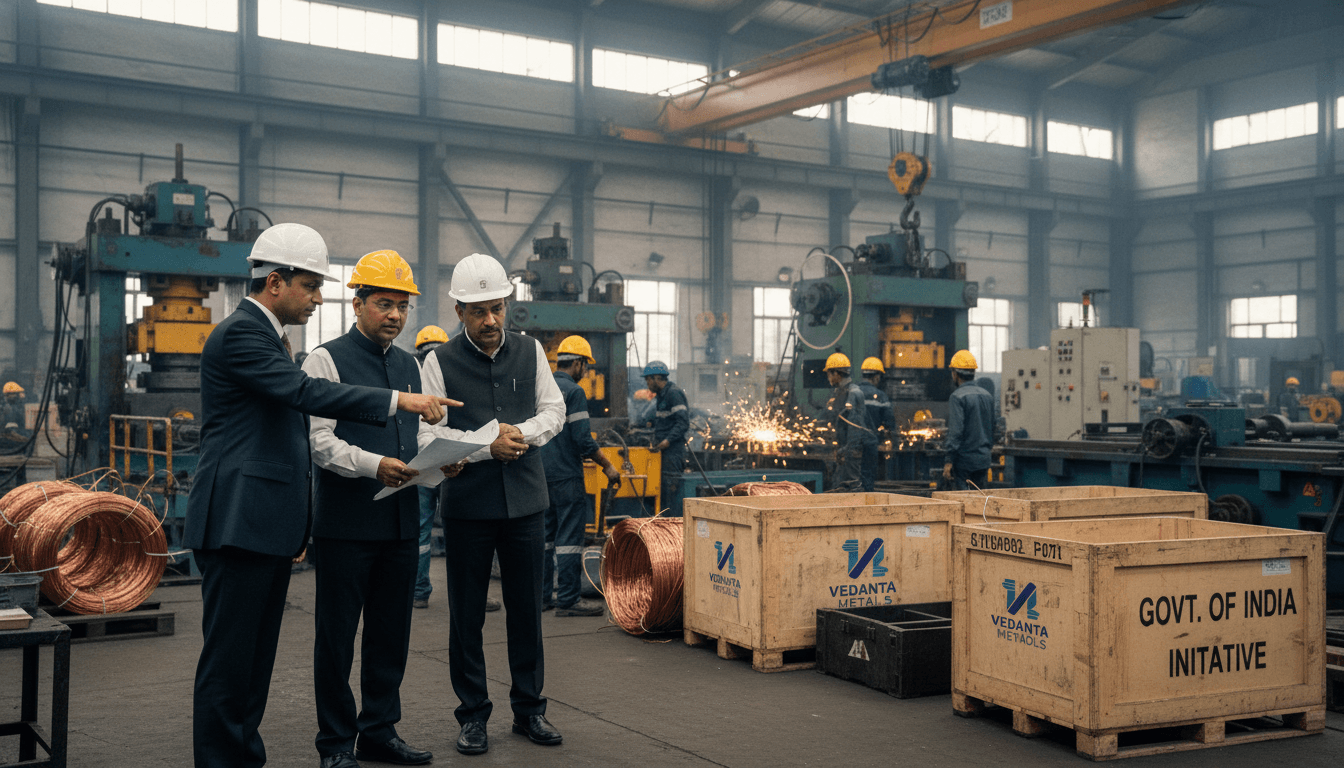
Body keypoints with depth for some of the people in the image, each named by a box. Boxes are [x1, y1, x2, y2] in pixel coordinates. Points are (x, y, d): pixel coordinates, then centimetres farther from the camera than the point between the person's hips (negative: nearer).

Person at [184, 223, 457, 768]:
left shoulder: (266, 335, 20)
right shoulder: (240, 333, -12)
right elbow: (307, 393, -23)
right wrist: (399, 400, -25)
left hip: (269, 524, 10)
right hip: (239, 521, -10)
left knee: (256, 657, 14)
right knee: (229, 658, -4)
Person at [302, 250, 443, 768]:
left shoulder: (410, 365, 15)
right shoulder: (327, 360, -5)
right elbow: (317, 438, -12)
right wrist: (374, 464, -25)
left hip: (402, 521, 6)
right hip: (346, 523, -6)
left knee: (391, 632, 13)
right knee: (337, 634, 2)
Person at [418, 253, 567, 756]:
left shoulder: (530, 352, 8)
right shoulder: (441, 362, -2)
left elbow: (554, 410, 10)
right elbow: (429, 434, -7)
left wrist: (523, 434, -10)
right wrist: (488, 446, -16)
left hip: (525, 499, 3)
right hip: (467, 503, -2)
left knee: (527, 609, 9)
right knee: (467, 615, 5)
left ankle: (529, 709, 21)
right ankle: (472, 715, 17)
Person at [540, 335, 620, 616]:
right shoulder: (573, 391, -12)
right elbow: (583, 439, -17)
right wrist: (607, 466, -9)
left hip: (540, 474, 8)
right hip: (566, 476, -8)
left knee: (545, 535, 13)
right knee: (569, 537, -4)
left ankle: (540, 596, 17)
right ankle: (568, 600, -3)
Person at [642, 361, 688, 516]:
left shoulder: (674, 393, -12)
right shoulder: (661, 395, 19)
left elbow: (683, 422, -19)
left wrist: (668, 440, -25)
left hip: (673, 450, -10)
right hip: (665, 451, 10)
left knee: (671, 489, -9)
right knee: (664, 491, 9)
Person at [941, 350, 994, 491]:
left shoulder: (958, 397, -13)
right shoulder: (987, 396, 12)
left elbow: (955, 432, -19)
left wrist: (948, 461, -19)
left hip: (964, 460, -7)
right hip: (983, 459, 7)